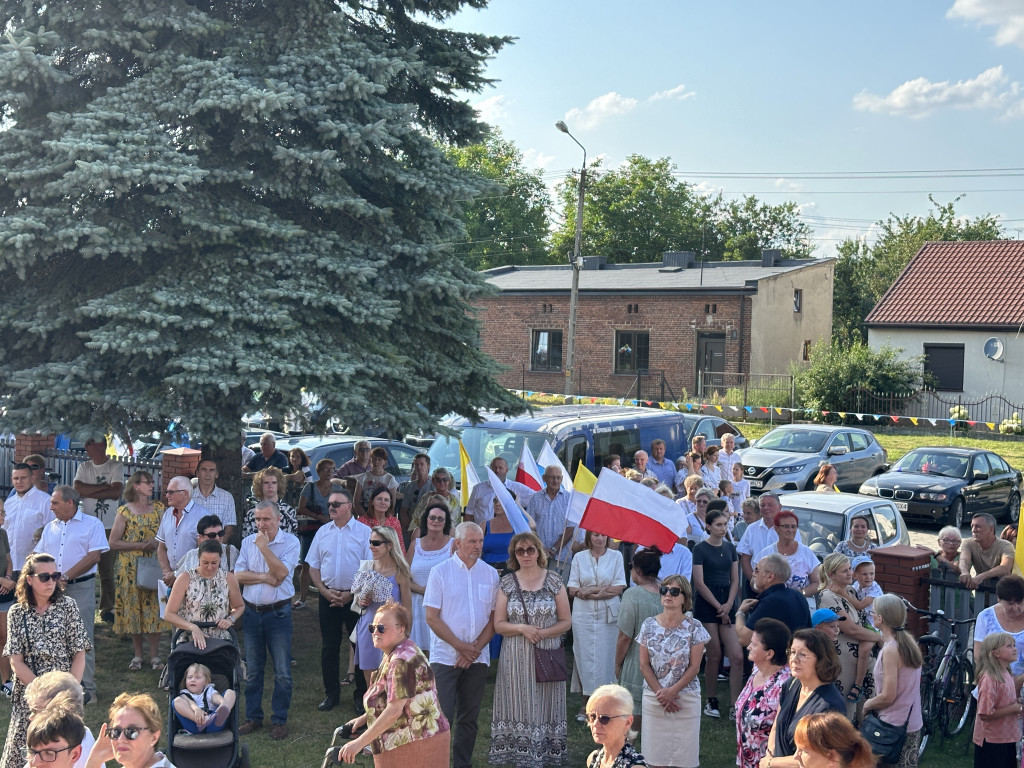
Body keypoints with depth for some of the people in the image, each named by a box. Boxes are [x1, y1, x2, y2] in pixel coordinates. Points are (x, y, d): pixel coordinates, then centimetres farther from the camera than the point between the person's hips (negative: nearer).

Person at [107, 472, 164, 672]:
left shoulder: (159, 508, 7)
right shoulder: (125, 511, -2)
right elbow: (113, 542, -6)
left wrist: (157, 544, -10)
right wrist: (141, 545, -13)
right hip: (130, 567, -2)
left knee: (153, 607, -1)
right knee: (133, 608, 4)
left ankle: (154, 655, 7)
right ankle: (137, 655, 15)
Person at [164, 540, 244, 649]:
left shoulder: (229, 579, 4)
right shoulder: (185, 579, -2)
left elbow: (240, 606, 21)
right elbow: (169, 615, -4)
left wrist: (230, 620, -1)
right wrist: (193, 627, -18)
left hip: (221, 640, 1)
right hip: (189, 641, -1)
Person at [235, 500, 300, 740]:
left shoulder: (290, 542, -6)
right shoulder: (248, 542, 6)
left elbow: (281, 573, -18)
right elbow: (238, 576, -2)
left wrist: (264, 547, -18)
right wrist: (265, 577, -13)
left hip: (278, 612, -4)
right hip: (251, 611, 4)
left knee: (282, 671, 0)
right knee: (252, 670, 12)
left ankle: (280, 720, 11)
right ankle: (253, 717, 23)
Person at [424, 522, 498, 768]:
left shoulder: (490, 574, 6)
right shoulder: (440, 571, -3)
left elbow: (494, 617, 7)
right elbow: (432, 618, -6)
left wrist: (475, 648, -6)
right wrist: (461, 647, -10)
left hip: (478, 658, 3)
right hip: (445, 656, -3)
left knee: (469, 718, 8)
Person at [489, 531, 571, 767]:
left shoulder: (554, 581, 3)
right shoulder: (507, 583, 4)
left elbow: (566, 621, 3)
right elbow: (498, 624, 3)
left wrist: (542, 633, -12)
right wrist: (522, 628, -15)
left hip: (547, 656, 0)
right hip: (516, 657, 0)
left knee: (544, 706, 2)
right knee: (520, 706, 1)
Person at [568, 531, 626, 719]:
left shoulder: (616, 556, 6)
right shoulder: (579, 557, 8)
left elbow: (619, 588, -2)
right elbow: (572, 590, 2)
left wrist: (589, 591, -10)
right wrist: (603, 589, -11)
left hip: (608, 614, -1)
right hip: (583, 614, 1)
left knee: (606, 657, -3)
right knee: (585, 656, -1)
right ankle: (586, 705, 6)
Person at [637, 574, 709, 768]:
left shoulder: (694, 627, -4)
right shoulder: (649, 626, 1)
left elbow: (694, 667, -6)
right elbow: (644, 664, 1)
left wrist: (672, 691, -14)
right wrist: (660, 693, -9)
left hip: (686, 697, -2)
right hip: (654, 697, 2)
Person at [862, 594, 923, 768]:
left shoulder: (890, 650, -21)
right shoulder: (908, 641, 4)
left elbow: (887, 697, -20)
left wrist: (866, 705, -4)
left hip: (895, 728, -9)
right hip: (912, 723, 9)